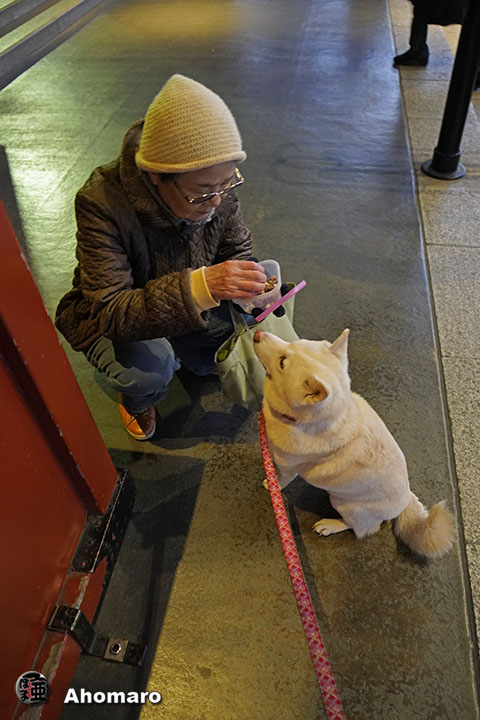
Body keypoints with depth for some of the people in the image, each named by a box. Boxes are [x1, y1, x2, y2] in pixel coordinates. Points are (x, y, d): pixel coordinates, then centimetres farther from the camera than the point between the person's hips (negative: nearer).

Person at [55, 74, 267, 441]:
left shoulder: (216, 185, -20)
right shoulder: (102, 203, -35)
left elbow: (238, 252, -4)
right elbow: (108, 312, -40)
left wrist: (251, 292, -27)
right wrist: (198, 287, -54)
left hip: (188, 310, 5)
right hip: (110, 322, -5)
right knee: (148, 369, -33)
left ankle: (184, 355, 22)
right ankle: (135, 402, 7)